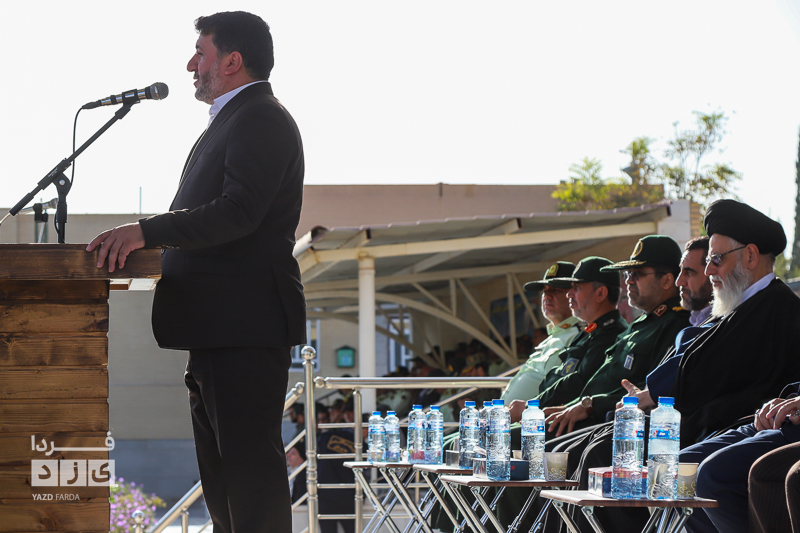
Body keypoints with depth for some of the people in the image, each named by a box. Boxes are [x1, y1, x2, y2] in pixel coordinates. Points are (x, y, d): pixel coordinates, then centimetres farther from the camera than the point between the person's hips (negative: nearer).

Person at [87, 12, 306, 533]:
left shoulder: (261, 120, -11)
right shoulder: (236, 119, 23)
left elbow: (238, 212, -23)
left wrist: (146, 230, -24)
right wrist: (141, 240, 12)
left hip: (247, 325, -11)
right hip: (219, 327, 11)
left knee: (249, 461, -13)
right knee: (221, 467, 14)